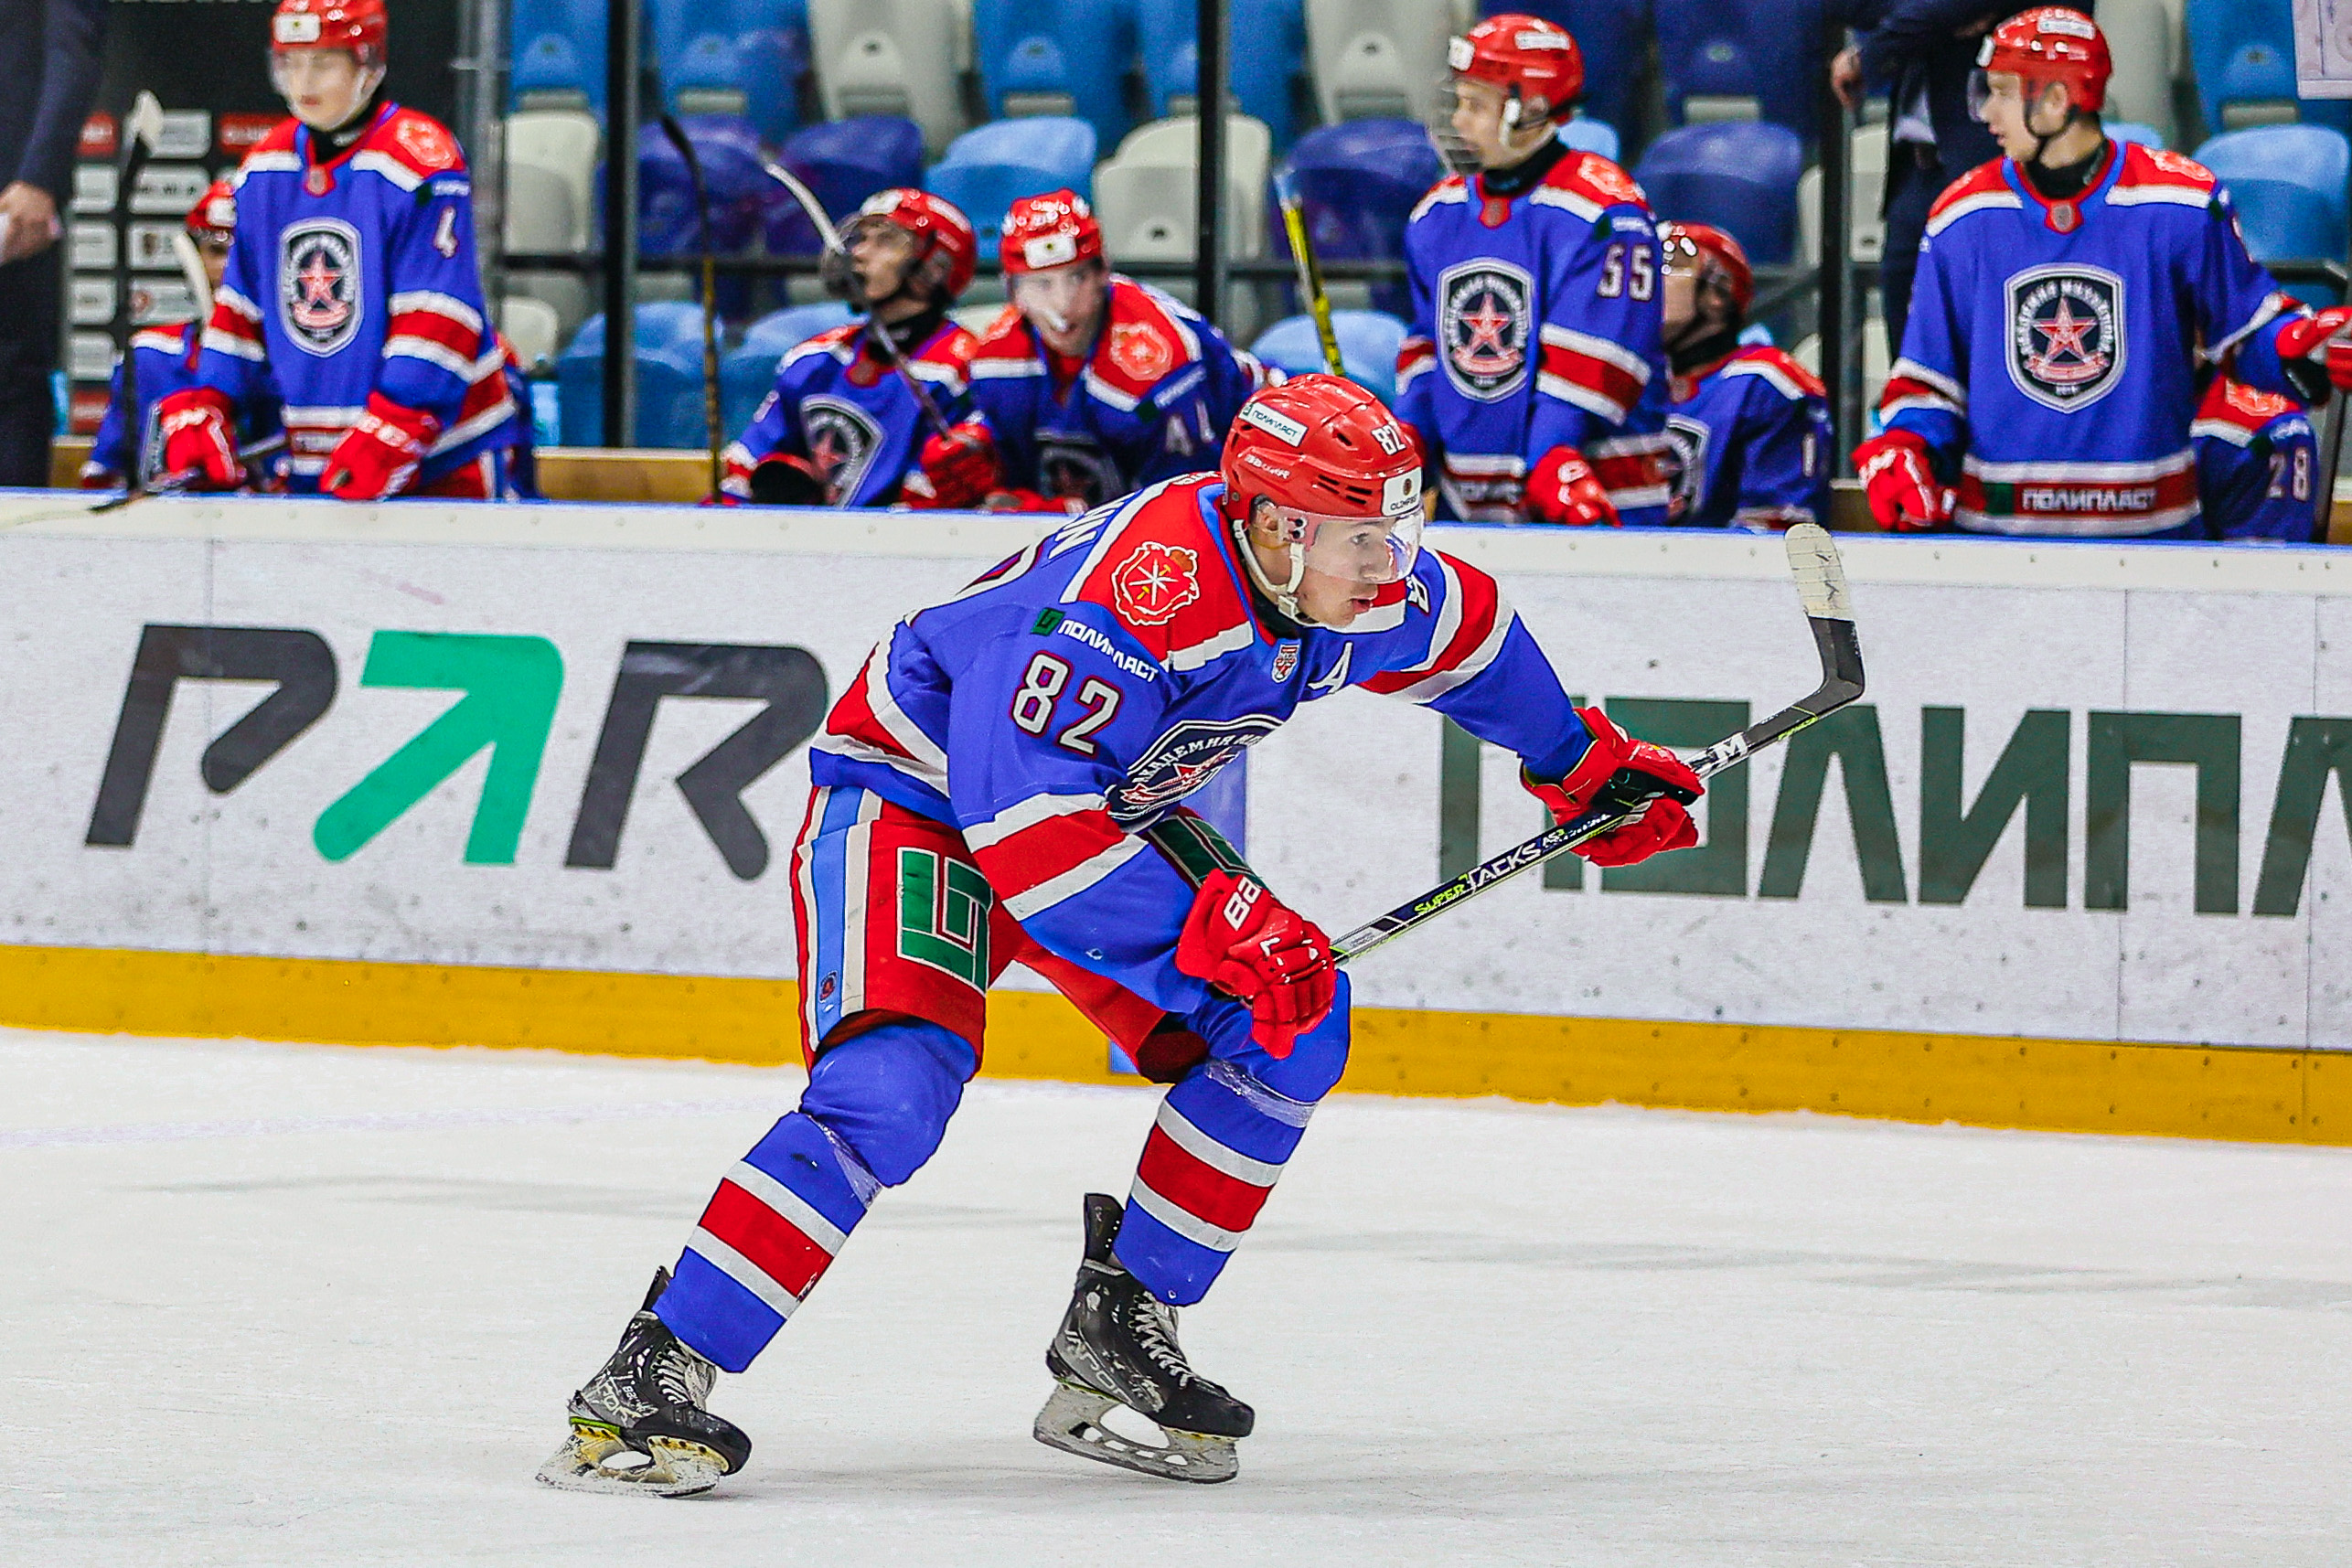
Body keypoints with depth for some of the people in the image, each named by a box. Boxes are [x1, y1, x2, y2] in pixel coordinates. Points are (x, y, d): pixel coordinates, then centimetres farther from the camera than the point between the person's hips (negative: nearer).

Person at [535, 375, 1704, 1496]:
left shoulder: (1351, 581, -12)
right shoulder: (1135, 594, -36)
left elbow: (1465, 633, 12)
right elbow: (1027, 818, -40)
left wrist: (1587, 768, 21)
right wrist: (1218, 923, -41)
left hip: (1105, 803, 8)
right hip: (915, 796, -8)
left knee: (1291, 1023, -4)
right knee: (895, 1088, -28)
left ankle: (1117, 1325, 7)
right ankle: (649, 1379, -27)